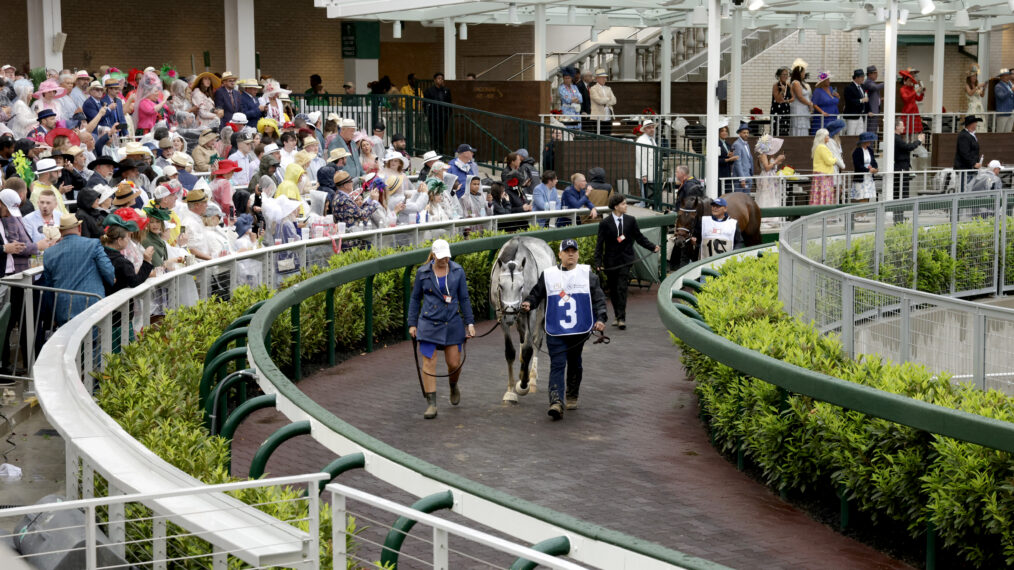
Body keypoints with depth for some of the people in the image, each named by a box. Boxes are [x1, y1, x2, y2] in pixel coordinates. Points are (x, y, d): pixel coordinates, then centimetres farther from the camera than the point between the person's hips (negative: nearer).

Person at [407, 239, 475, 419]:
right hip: (429, 323, -1)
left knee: (454, 363, 4)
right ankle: (431, 404, -1)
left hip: (452, 323, 1)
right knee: (429, 363, -5)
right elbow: (415, 299, 7)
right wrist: (412, 324, 4)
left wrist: (469, 323, 1)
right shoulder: (422, 273, -1)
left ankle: (453, 386, 38)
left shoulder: (457, 271, 1)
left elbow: (464, 299, 6)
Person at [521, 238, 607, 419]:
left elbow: (598, 298, 1)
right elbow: (536, 294, 10)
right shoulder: (548, 275, 4)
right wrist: (528, 304, -12)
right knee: (557, 365, -12)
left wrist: (600, 318, -13)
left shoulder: (588, 274, 4)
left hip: (580, 330, 2)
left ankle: (572, 396, 36)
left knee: (574, 364, 16)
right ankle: (556, 403, -22)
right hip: (555, 331, -1)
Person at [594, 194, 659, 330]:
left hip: (625, 260, 0)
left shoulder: (631, 220, 3)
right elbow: (600, 243, -2)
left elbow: (639, 237, 9)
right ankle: (617, 316, 23)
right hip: (611, 261, 0)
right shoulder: (605, 223, -4)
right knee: (613, 290, 9)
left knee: (622, 288, -9)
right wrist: (598, 262, -8)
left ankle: (621, 318, -11)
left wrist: (653, 247, -3)